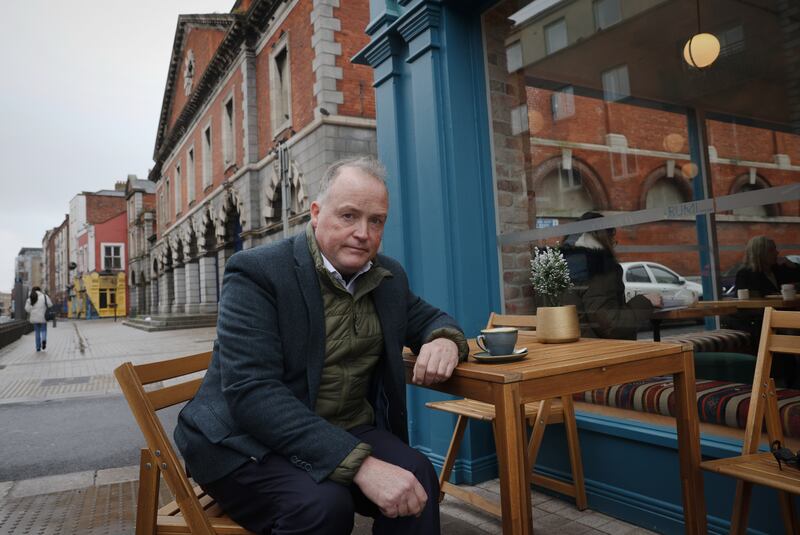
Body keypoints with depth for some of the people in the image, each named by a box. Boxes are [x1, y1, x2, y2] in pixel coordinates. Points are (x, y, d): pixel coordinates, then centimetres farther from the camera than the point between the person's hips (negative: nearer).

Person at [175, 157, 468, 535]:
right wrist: (359, 462, -35)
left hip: (346, 432, 5)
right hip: (247, 440, -4)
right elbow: (251, 393, -26)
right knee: (323, 503, -32)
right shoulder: (256, 273, -17)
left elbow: (428, 319, 18)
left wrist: (444, 339, -10)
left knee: (417, 477, -23)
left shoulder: (389, 277, 3)